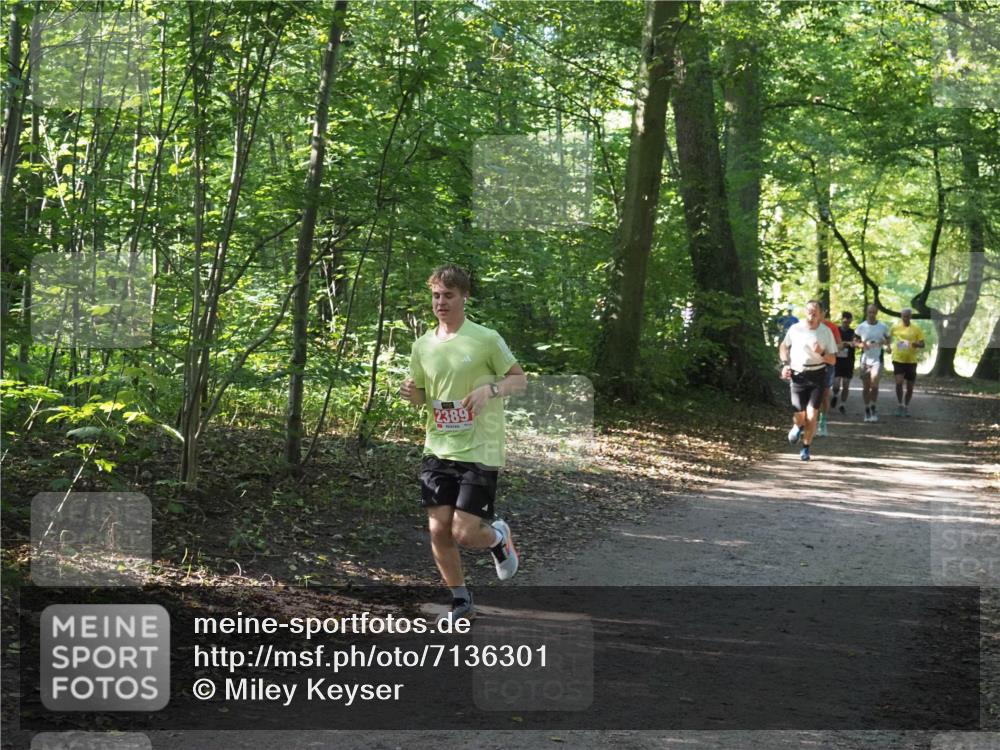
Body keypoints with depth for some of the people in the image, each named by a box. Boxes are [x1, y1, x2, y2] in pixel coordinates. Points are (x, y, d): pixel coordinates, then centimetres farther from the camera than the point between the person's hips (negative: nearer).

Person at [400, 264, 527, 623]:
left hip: (479, 452, -4)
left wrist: (490, 389, -19)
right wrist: (410, 393, -6)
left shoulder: (486, 339, -7)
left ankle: (498, 536, 26)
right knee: (438, 531, 1)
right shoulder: (423, 345, 7)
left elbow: (520, 379, 0)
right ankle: (461, 600, 21)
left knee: (464, 534, -10)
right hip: (437, 450, 5)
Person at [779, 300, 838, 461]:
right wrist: (785, 364, 2)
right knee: (800, 415, -1)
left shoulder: (826, 332, -2)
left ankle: (806, 448, 10)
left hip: (817, 376, 0)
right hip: (797, 375, 0)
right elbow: (783, 346, 16)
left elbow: (833, 359, 1)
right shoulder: (795, 329, -2)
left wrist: (821, 353, -19)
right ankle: (798, 427, 38)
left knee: (811, 415, -9)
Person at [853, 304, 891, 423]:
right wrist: (861, 345, -13)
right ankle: (867, 410, 19)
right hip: (865, 359, 1)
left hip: (877, 359, -1)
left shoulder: (883, 327, 2)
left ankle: (874, 408, 0)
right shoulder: (861, 327, 2)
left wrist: (887, 346, -8)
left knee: (874, 383, -17)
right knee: (865, 387, 5)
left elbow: (887, 340, 14)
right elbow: (855, 340, 8)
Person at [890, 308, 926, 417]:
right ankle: (899, 405, -1)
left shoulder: (916, 328, -2)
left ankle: (906, 406, 26)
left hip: (911, 360, 1)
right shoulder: (895, 327, 0)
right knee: (899, 382, -17)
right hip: (898, 359, -1)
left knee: (910, 387, 7)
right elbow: (889, 338, 19)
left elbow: (923, 344, -1)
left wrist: (915, 344, -21)